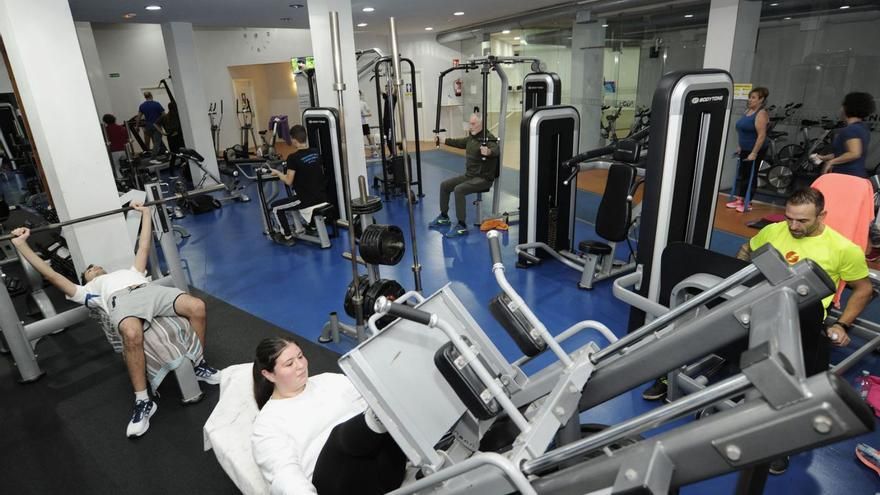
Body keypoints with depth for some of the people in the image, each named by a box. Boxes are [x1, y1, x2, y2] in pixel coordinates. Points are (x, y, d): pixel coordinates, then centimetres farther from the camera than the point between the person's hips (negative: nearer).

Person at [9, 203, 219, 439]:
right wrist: (20, 244, 32)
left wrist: (146, 213, 52)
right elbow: (50, 274, 33)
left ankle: (199, 365, -8)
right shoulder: (88, 290, 38)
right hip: (120, 299, -3)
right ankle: (143, 402, -26)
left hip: (150, 289, 3)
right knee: (132, 335, -41)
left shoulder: (131, 272, 45)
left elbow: (144, 247, 47)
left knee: (197, 307, -29)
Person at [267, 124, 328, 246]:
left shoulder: (293, 157, -14)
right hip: (322, 197, 7)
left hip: (306, 198, -7)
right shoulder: (316, 153, 5)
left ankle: (287, 237, 16)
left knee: (275, 207, 12)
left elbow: (288, 182, -13)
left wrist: (278, 173, 6)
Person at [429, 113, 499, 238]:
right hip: (469, 175, 9)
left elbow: (495, 150, -38)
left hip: (484, 178, -9)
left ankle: (462, 226, -25)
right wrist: (442, 140, 33)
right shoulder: (471, 137, 9)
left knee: (459, 190, -30)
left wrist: (488, 152, -61)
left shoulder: (488, 138, -18)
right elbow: (459, 142, 28)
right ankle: (444, 217, 21)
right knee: (444, 185, 7)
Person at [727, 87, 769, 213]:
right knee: (741, 174, 11)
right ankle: (739, 199, 19)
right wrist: (739, 146, 17)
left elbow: (762, 135, -22)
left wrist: (754, 153, -25)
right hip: (745, 149, 8)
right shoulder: (747, 110, 9)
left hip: (755, 150, -8)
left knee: (750, 176, -1)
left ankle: (747, 203, 5)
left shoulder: (761, 114, -16)